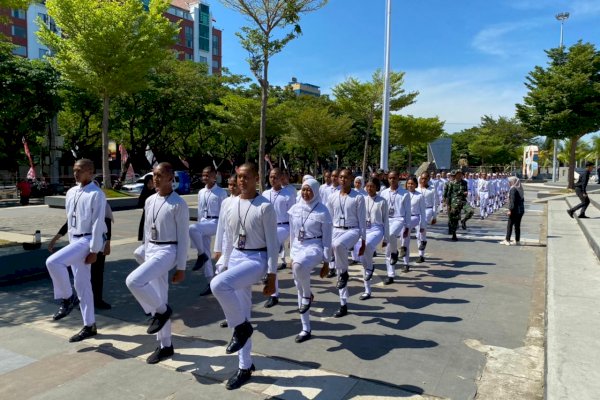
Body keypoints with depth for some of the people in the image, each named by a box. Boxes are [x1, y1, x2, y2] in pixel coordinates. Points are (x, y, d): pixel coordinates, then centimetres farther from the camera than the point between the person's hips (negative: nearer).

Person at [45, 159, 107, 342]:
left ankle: (67, 299, -2)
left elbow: (98, 224, -16)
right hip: (75, 240, 8)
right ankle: (89, 326, 20)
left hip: (88, 240, -8)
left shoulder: (96, 195, -13)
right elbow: (70, 219, 17)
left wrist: (94, 251, -18)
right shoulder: (71, 193, 10)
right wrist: (71, 242, 17)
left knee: (53, 262, -25)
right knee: (82, 284, 10)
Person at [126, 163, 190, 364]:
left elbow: (183, 238, -12)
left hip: (167, 251, -7)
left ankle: (162, 310, 0)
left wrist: (181, 268, -12)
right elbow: (147, 230, 17)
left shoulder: (178, 204, -12)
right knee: (158, 298, 11)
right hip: (151, 250, 8)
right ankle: (165, 346, 24)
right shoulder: (150, 201, 9)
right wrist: (143, 253, 18)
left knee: (134, 281, -26)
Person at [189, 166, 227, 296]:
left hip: (216, 222, -7)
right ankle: (210, 283, 17)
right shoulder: (201, 192, 12)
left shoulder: (221, 192, -6)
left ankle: (201, 255, -12)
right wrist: (200, 224, 18)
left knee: (192, 228, -33)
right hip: (204, 222, 7)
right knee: (206, 254, 7)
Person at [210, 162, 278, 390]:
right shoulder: (231, 206, 7)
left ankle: (242, 327, -6)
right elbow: (229, 239, 14)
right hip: (236, 258, 7)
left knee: (218, 284, -31)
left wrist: (272, 276, -12)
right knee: (240, 313, 12)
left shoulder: (265, 207, -11)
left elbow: (272, 243, -10)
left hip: (257, 259, -7)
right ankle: (245, 367, 28)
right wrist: (225, 265, 15)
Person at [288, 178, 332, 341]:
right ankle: (306, 329, 22)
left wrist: (326, 262, -6)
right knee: (299, 289, 8)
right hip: (298, 247, 6)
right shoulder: (295, 209, 5)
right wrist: (291, 255, 15)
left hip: (314, 247, -6)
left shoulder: (322, 211, -8)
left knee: (299, 266, -40)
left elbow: (327, 238, -6)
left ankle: (308, 295, -10)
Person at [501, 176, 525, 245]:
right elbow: (522, 199, 15)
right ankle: (517, 241, 15)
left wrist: (510, 209, -18)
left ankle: (507, 240, 1)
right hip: (521, 210, 8)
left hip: (515, 210, -8)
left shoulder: (513, 189, -13)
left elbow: (512, 200, -19)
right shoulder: (520, 189, 11)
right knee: (517, 225, 12)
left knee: (509, 225, -1)